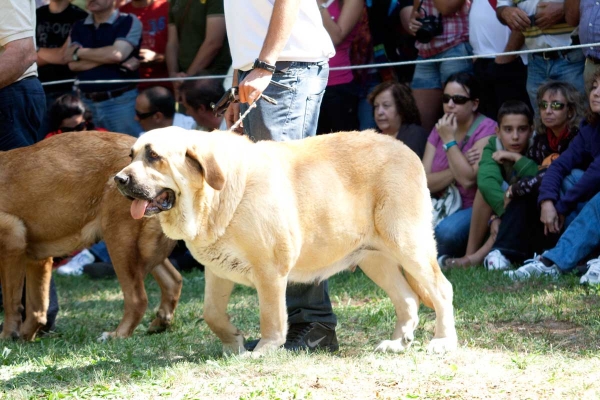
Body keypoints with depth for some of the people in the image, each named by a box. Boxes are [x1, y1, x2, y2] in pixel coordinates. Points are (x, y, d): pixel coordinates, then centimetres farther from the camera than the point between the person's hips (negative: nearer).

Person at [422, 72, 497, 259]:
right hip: (443, 206, 6)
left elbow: (468, 179, -21)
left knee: (448, 230, -36)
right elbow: (424, 183, -2)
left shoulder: (486, 129, -9)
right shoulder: (439, 130, 10)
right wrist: (460, 166, -15)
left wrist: (449, 140, -17)